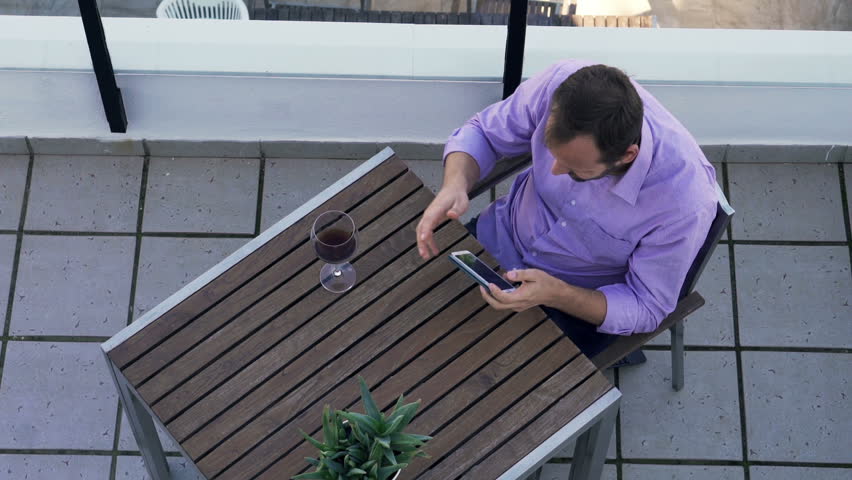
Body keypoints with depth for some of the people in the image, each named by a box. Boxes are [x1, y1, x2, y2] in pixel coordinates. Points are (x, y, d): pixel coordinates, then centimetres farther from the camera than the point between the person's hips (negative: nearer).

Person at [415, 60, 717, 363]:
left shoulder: (685, 203, -35)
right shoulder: (561, 82, -29)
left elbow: (647, 309, -19)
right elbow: (483, 132, -10)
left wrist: (555, 294, -35)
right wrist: (455, 185, -31)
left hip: (582, 304, -3)